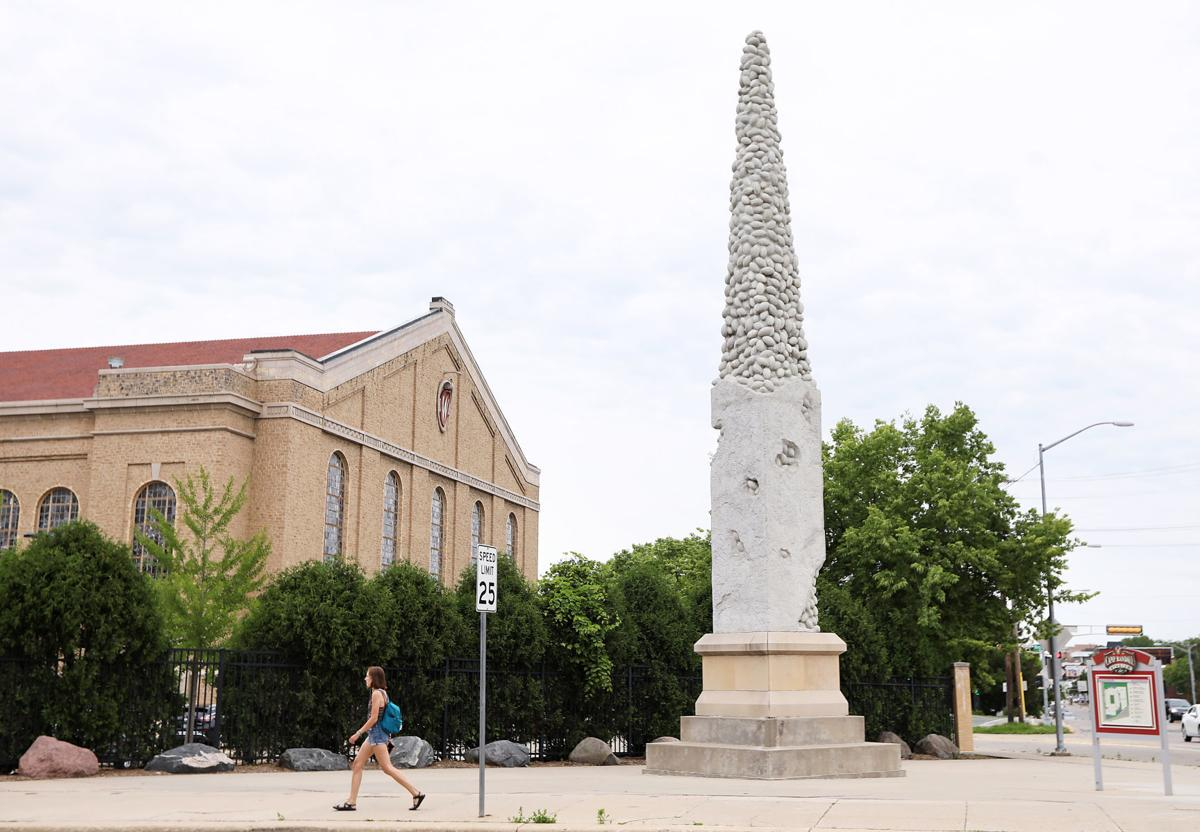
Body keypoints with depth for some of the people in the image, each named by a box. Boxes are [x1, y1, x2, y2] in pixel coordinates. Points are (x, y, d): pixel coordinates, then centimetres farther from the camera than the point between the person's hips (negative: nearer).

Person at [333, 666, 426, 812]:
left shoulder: (377, 693, -14)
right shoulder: (381, 693, 14)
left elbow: (373, 719, -18)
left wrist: (358, 733, -14)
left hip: (377, 734, -10)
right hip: (374, 734, 10)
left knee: (387, 767, -10)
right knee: (357, 764, 10)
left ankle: (416, 793, -10)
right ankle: (352, 802, 10)